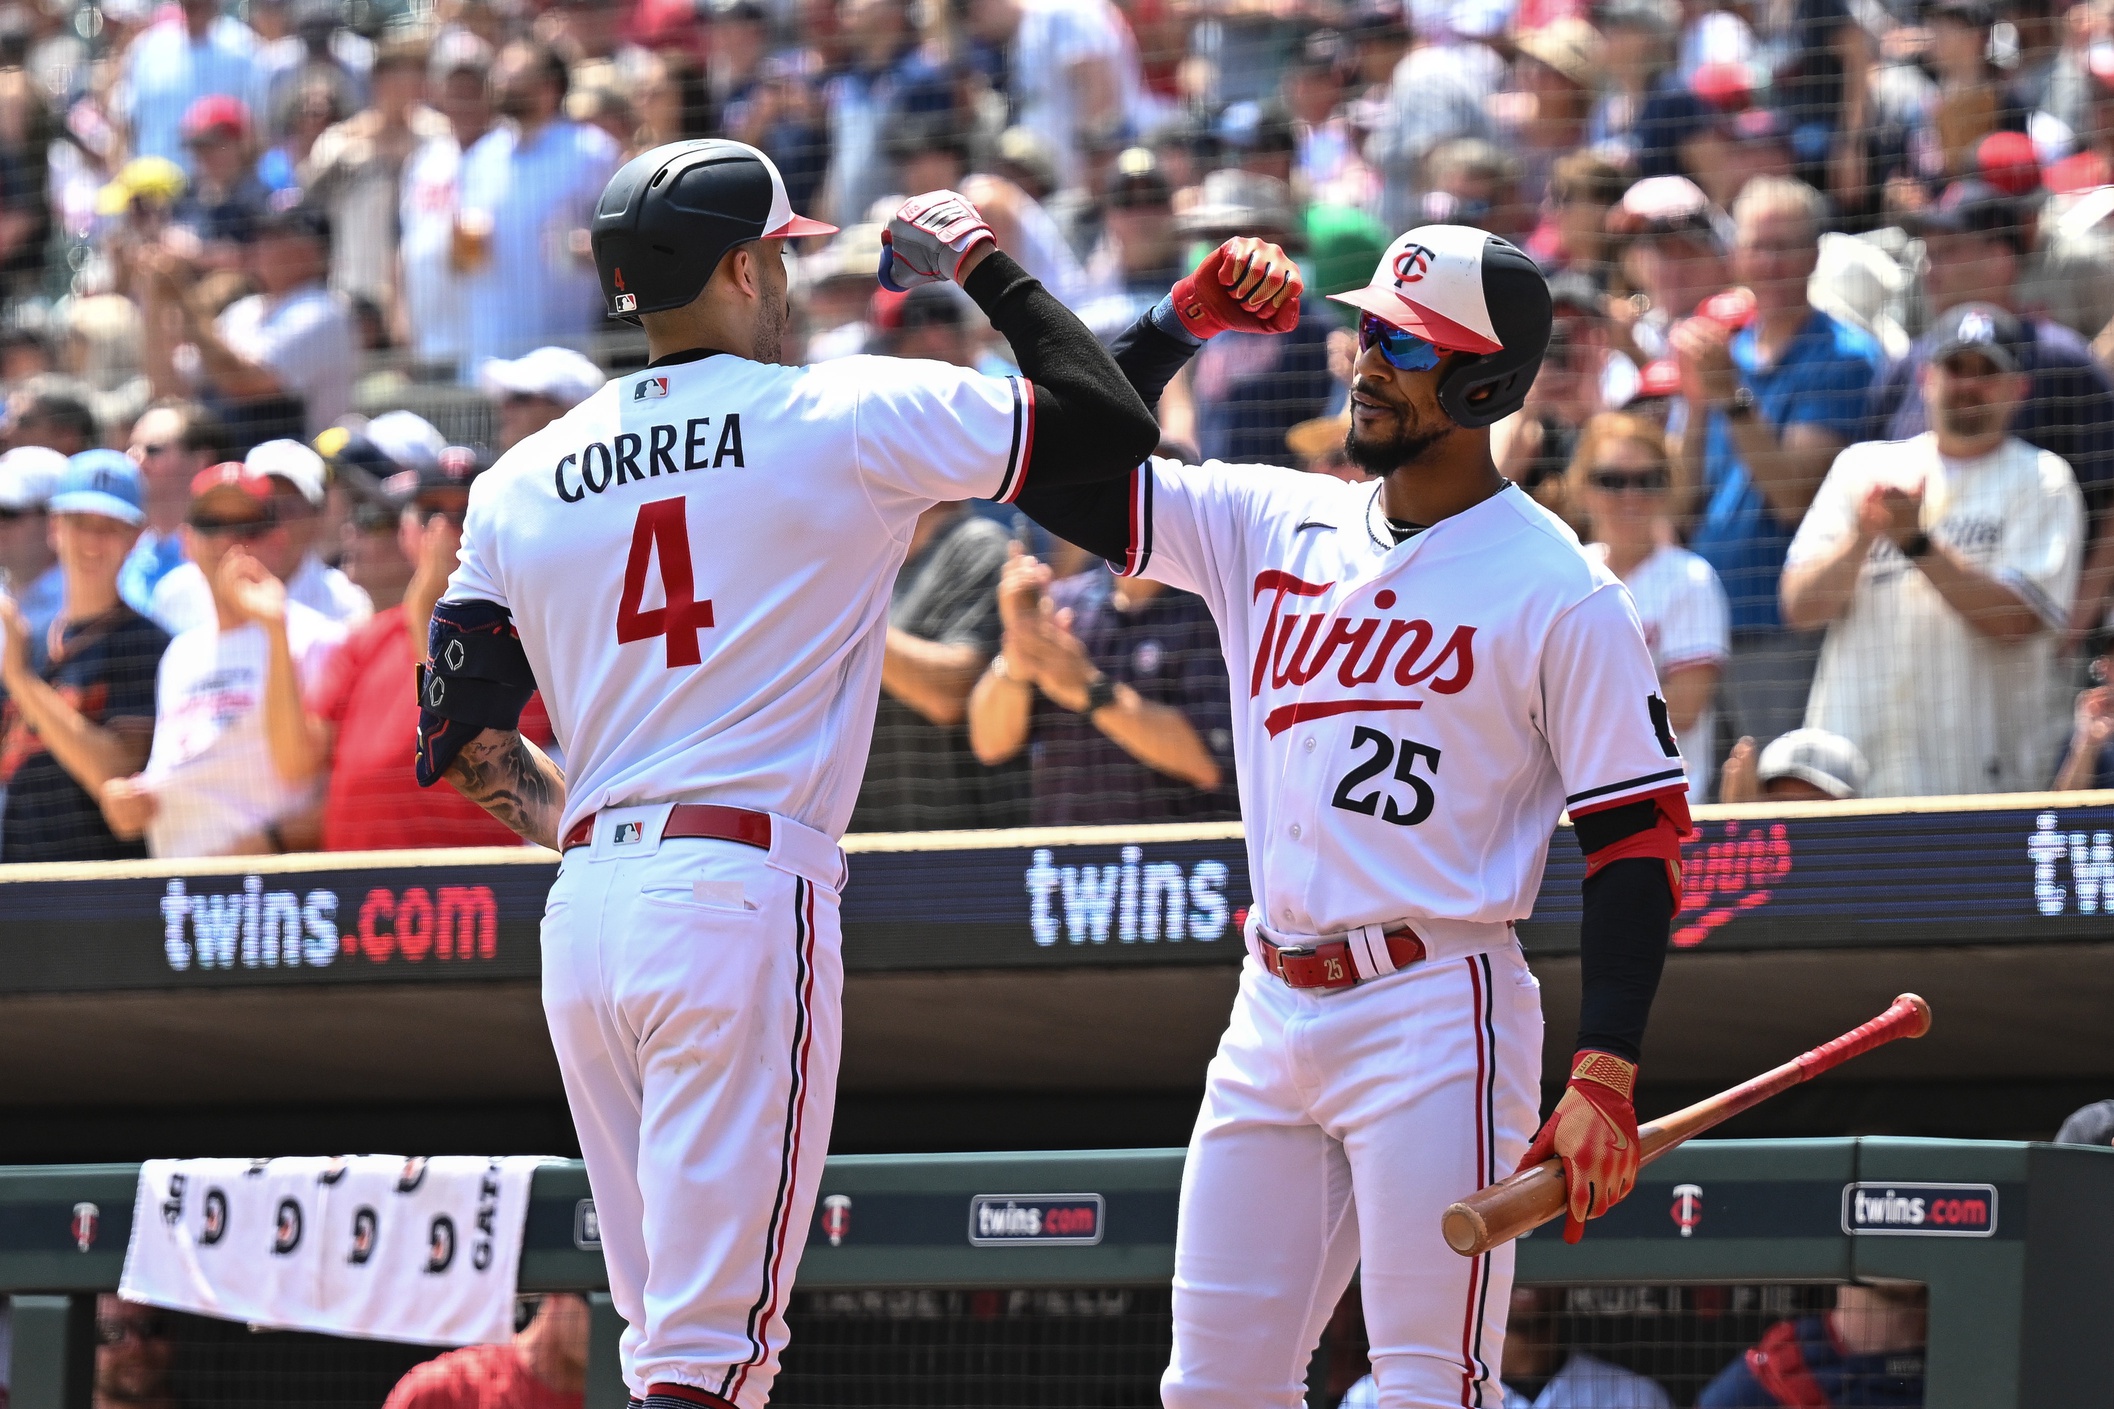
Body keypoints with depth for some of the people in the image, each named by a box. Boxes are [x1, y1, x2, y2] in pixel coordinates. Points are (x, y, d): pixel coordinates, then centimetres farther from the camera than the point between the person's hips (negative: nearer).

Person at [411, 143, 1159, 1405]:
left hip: (586, 913, 6)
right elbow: (1116, 424, 2)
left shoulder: (521, 484, 12)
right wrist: (990, 270, 15)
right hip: (745, 897, -6)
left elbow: (461, 742, 11)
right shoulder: (848, 418, -1)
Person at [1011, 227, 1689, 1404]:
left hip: (1436, 1011, -6)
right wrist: (1176, 327, -2)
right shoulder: (1269, 523, 11)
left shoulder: (1561, 591, -6)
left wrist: (1605, 1078, -16)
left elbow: (1638, 839, -8)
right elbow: (1067, 478, 9)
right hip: (1274, 1011, 6)